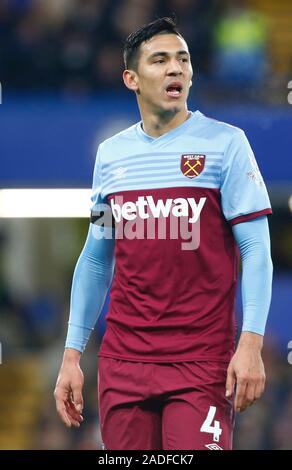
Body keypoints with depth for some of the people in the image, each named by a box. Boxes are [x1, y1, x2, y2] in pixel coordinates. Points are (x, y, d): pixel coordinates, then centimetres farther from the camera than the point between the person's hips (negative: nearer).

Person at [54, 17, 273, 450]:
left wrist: (251, 344, -16)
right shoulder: (111, 154, 11)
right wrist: (72, 354, 12)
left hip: (202, 364, -4)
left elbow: (256, 250, -5)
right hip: (122, 362, 4)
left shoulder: (225, 142, -1)